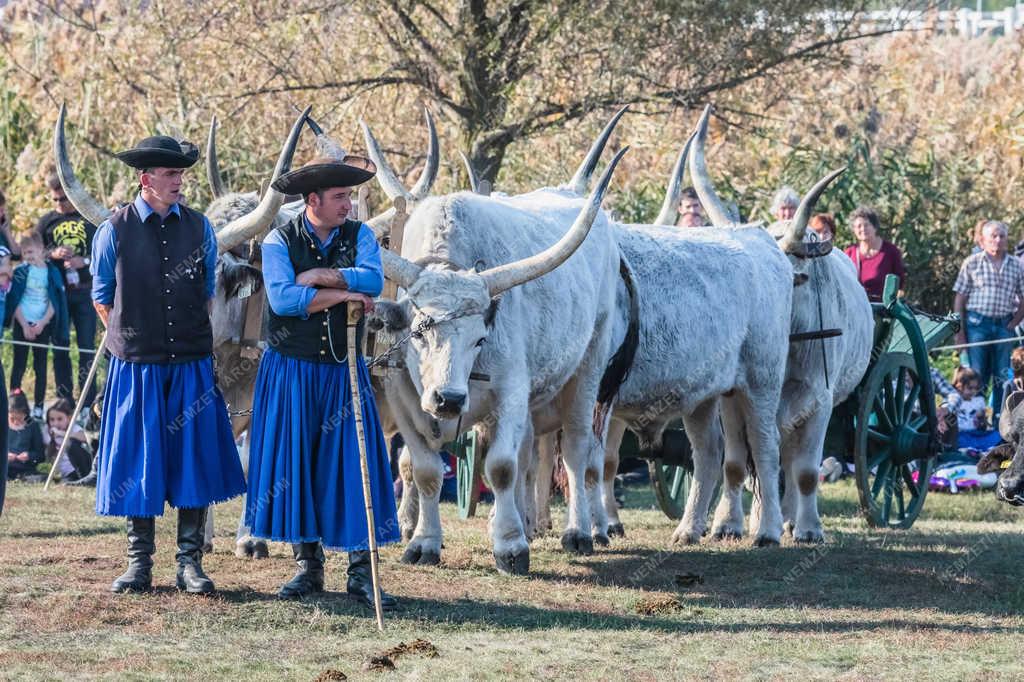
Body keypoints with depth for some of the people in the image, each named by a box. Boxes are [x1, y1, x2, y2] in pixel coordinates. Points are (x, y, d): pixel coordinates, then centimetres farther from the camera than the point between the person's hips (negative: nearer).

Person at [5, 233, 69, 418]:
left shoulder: (52, 272, 1)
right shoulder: (20, 272, -1)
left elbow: (55, 303, 1)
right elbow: (14, 301, -2)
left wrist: (42, 323, -11)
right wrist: (24, 325, -10)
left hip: (43, 325, 1)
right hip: (22, 324, -1)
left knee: (41, 366, 4)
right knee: (19, 365, -1)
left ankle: (38, 407, 6)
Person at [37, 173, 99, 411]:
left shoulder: (90, 219, 4)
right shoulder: (46, 222, 8)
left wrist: (85, 261, -13)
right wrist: (53, 254, -12)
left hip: (84, 291, -1)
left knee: (87, 347, -2)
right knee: (60, 347, 4)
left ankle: (88, 406, 0)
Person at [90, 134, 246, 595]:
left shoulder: (199, 228, 4)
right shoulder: (114, 232, -2)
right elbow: (102, 298, 9)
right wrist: (129, 339, 10)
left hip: (192, 366, 2)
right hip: (136, 367, -2)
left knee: (194, 461, 1)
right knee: (137, 465, 2)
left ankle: (190, 564, 8)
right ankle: (139, 565, 10)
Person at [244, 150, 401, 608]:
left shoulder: (359, 236, 4)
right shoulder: (279, 242, -2)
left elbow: (373, 281, -15)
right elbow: (282, 298, -18)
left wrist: (321, 275, -16)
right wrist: (342, 294, -15)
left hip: (343, 373, 1)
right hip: (290, 371, -1)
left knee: (353, 466, -3)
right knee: (294, 466, 2)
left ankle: (361, 573, 0)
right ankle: (308, 567, 13)